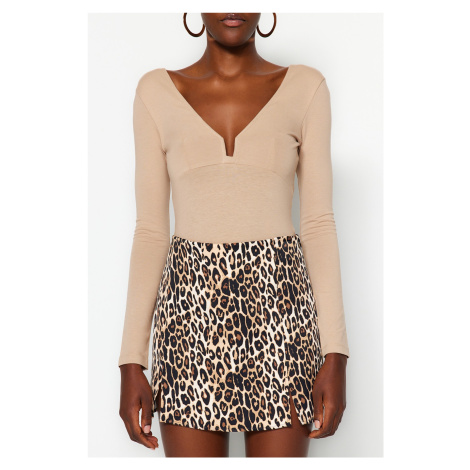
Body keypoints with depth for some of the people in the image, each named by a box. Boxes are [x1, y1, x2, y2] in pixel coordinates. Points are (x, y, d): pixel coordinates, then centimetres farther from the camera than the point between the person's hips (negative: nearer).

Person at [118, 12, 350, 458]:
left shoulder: (305, 88, 5)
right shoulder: (156, 92, 6)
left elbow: (319, 224, 2)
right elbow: (151, 231, 5)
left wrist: (335, 354, -4)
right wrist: (131, 362, 0)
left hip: (279, 307, 0)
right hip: (192, 312, 1)